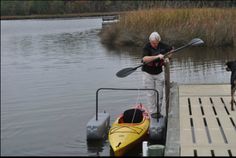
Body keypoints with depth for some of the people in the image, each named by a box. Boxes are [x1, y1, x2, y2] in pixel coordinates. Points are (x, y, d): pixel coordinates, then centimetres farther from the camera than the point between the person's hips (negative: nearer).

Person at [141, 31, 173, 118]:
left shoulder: (162, 46, -5)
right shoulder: (147, 47, -19)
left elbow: (172, 49, 13)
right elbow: (144, 59, -37)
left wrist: (167, 57, -3)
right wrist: (157, 56, -41)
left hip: (159, 73, 4)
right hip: (148, 73, -4)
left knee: (159, 93, 7)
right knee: (151, 94, 0)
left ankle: (158, 111, 18)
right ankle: (152, 112, 9)